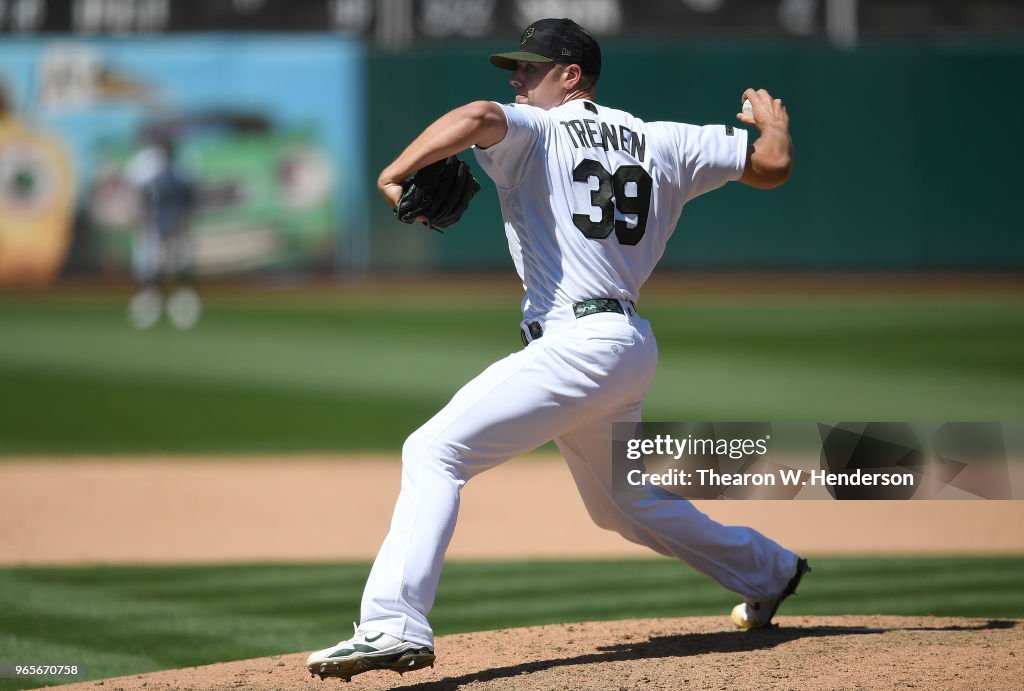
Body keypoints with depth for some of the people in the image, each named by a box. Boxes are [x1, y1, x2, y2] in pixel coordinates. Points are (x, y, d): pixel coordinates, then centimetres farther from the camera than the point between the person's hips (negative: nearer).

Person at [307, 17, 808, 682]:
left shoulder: (536, 131, -1)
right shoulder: (660, 142, 16)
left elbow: (480, 116, -24)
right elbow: (772, 165, 17)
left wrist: (395, 173, -20)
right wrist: (775, 121, 38)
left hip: (577, 344, -8)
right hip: (632, 347, 8)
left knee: (434, 452, -14)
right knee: (622, 502, 31)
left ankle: (394, 624, -30)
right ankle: (768, 571, 42)